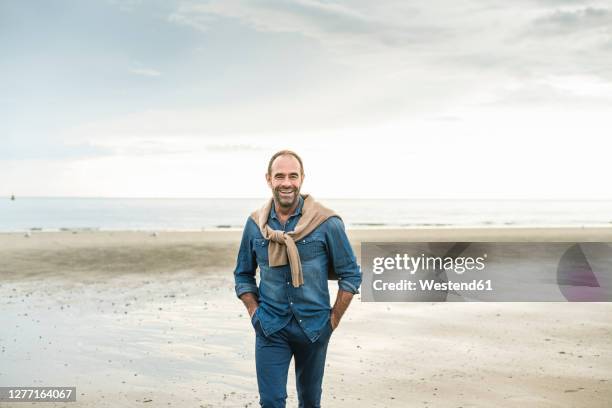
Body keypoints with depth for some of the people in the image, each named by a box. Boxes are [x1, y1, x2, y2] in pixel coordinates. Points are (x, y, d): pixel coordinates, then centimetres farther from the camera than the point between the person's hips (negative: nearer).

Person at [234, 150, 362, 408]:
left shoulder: (327, 222, -9)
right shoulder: (255, 224, 0)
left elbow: (351, 274, -3)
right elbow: (243, 275, 13)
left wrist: (334, 318, -5)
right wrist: (254, 312, 2)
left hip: (313, 326, -1)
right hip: (270, 328, 1)